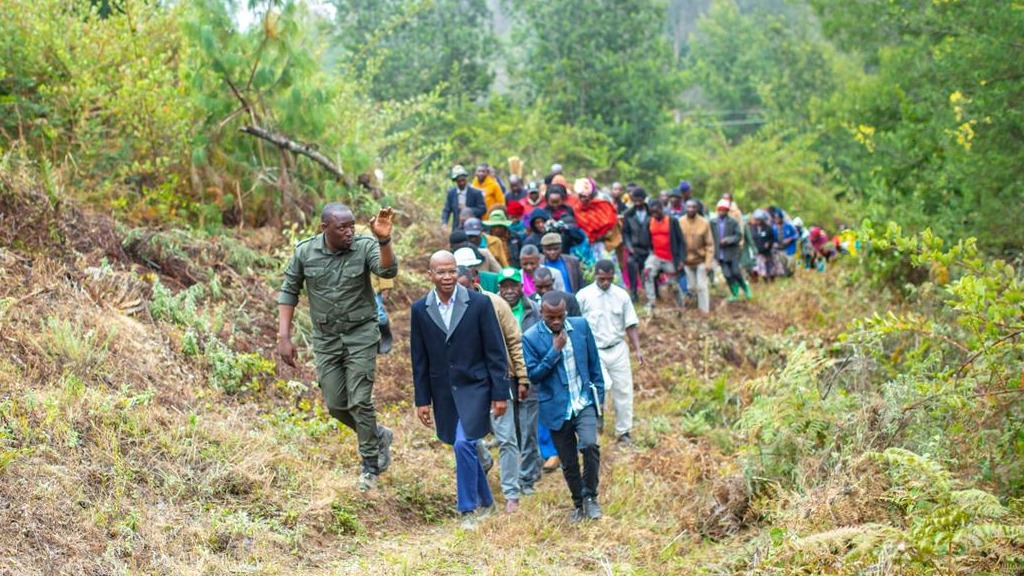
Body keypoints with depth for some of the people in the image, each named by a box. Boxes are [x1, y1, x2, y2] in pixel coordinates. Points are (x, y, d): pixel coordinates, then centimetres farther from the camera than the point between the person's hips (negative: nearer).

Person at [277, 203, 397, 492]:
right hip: (326, 339, 3)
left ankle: (370, 465, 12)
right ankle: (379, 437, 33)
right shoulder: (305, 252, -8)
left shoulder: (364, 247, -15)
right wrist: (284, 337, -4)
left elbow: (388, 271, -32)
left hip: (361, 335, -3)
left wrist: (384, 240, -51)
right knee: (336, 405, 7)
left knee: (360, 401, -5)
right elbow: (289, 291, 1)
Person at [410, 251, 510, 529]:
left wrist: (500, 393, -6)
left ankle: (469, 509, -2)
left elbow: (495, 352, -4)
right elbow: (419, 359, 6)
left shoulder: (479, 303, -7)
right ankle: (485, 502, 29)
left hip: (474, 387, -3)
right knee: (465, 448, 11)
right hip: (443, 392, 3)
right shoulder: (420, 310, 1)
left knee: (464, 444, -16)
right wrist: (421, 400, 4)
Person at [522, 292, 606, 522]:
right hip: (557, 408, -1)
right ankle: (578, 504, 28)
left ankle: (590, 497, -1)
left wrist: (599, 396, 7)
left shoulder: (581, 326, 0)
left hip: (584, 402, 1)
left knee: (589, 445, -22)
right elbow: (533, 375, -11)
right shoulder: (531, 338, -8)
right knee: (568, 463, 7)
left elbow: (594, 363, 8)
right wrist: (555, 351, -18)